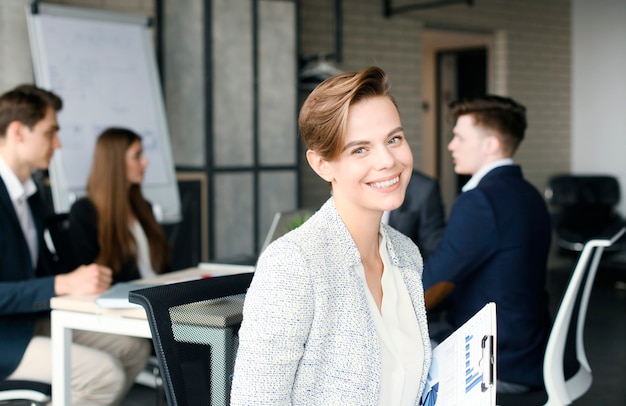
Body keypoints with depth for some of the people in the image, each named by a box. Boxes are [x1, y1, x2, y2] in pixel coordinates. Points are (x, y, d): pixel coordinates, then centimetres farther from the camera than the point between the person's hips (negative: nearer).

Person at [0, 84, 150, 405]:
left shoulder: (30, 193, 10)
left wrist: (81, 282, -2)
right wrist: (64, 284, -28)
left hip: (34, 320, 9)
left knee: (133, 347, 3)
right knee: (105, 373, -22)